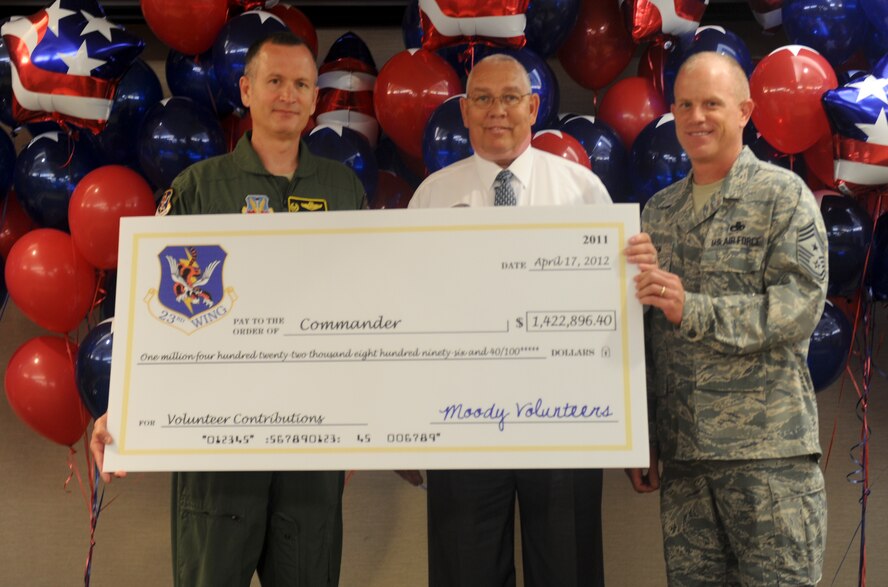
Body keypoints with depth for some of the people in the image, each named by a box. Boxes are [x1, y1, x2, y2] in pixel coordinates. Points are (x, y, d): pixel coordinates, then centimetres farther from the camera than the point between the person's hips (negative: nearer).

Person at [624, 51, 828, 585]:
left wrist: (692, 311, -20)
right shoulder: (659, 211, 14)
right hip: (681, 453, 5)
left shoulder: (784, 195, 0)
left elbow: (800, 305, -11)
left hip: (768, 449, -4)